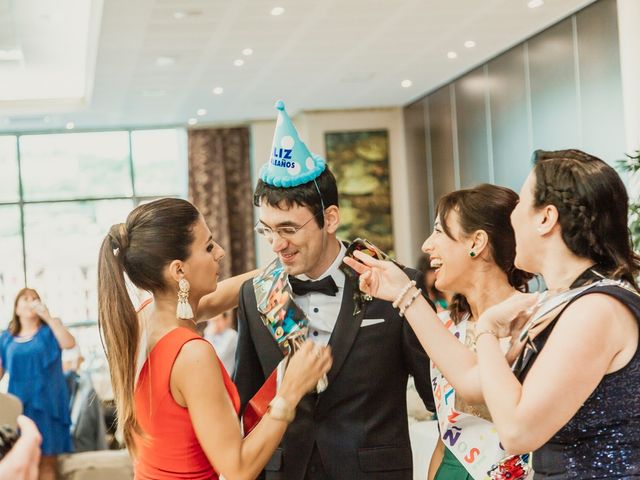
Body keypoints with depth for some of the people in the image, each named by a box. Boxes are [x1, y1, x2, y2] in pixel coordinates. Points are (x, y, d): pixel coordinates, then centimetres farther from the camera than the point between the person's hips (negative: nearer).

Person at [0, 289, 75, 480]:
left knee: (47, 461, -4)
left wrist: (48, 316, -18)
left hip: (46, 403, -2)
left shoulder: (49, 330, 6)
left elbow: (69, 343, -14)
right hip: (19, 404, 2)